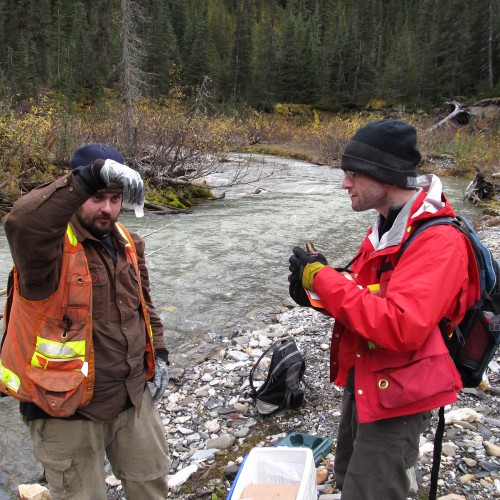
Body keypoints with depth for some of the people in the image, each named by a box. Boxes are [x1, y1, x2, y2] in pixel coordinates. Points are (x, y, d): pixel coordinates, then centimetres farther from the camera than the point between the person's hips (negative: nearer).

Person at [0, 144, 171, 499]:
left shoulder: (128, 243, 4)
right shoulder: (51, 241, -18)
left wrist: (158, 354, 10)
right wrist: (91, 176, -49)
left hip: (134, 396, 7)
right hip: (67, 409, -6)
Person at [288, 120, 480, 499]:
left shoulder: (439, 240, -25)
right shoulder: (385, 225, 4)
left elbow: (400, 327, -35)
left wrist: (322, 279, -28)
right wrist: (318, 290, -10)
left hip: (397, 396, -9)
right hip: (361, 382, 9)